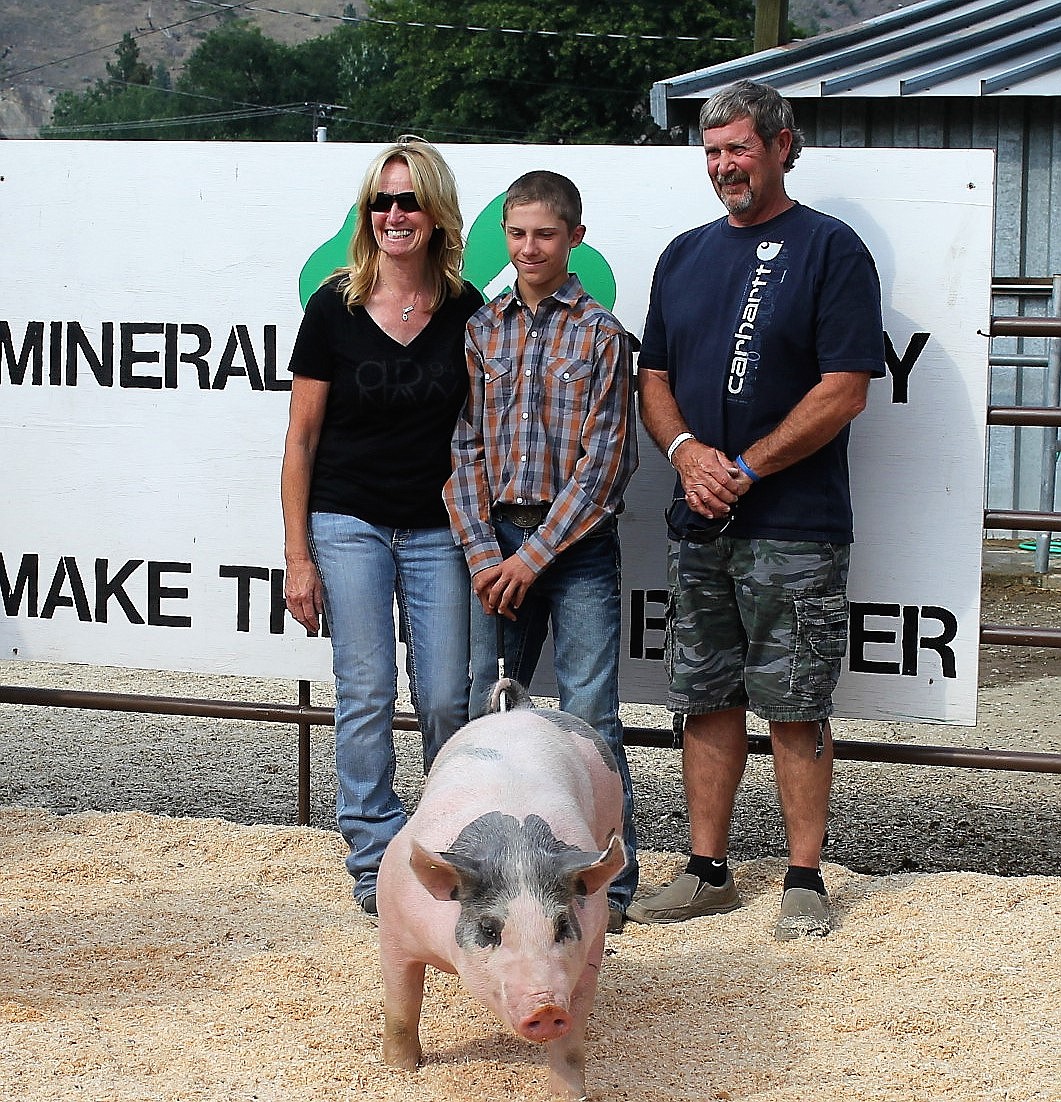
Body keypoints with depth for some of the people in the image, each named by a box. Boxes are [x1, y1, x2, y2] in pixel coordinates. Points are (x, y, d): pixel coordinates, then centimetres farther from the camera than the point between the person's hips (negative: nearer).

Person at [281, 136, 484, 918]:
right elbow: (302, 437, -1)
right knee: (366, 696, -1)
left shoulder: (467, 312, 0)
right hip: (350, 524, -1)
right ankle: (376, 859, 9)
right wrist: (298, 556, -4)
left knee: (446, 699, 3)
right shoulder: (335, 308, -5)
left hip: (439, 530, 2)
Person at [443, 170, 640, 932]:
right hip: (497, 543, 4)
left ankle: (609, 879, 2)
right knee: (489, 709, 9)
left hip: (577, 542, -4)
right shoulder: (480, 331, 8)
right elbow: (463, 447, 5)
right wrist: (483, 554, -6)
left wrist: (535, 555, -11)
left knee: (590, 714, -5)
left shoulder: (601, 335, -2)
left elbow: (604, 460, -7)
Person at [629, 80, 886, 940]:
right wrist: (685, 450, -5)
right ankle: (709, 872, 17)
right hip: (699, 524, 6)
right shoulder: (685, 255, 15)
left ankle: (805, 879, 7)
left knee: (796, 707, -1)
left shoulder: (830, 249, -4)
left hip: (795, 527, -5)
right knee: (709, 701, 9)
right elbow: (655, 378, 16)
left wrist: (745, 468, -13)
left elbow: (844, 391, -11)